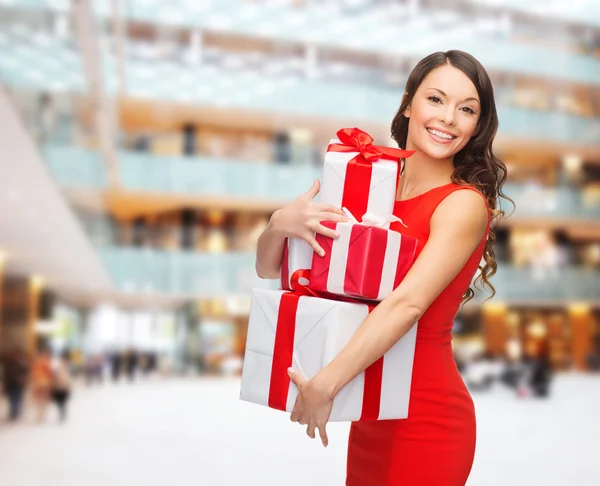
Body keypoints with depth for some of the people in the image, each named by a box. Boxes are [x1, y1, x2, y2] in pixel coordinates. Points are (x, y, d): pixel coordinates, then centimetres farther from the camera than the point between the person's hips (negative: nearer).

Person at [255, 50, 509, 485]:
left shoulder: (465, 204, -12)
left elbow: (408, 303, -25)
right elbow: (269, 269, 3)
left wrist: (325, 386, -30)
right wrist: (280, 223, -18)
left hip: (426, 419, -5)